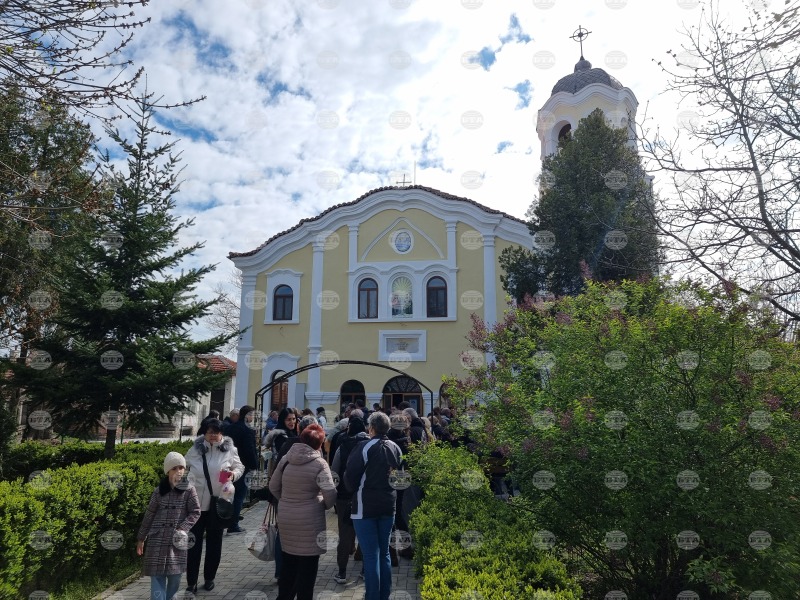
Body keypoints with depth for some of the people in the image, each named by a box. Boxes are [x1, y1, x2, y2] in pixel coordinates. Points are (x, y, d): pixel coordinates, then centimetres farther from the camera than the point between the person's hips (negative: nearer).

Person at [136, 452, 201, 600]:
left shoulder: (189, 490, -3)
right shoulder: (159, 491, 1)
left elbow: (195, 512, -1)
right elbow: (149, 515, 8)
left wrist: (183, 528, -14)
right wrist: (141, 538, 11)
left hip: (176, 539, -1)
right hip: (157, 539, 1)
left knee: (175, 574, 6)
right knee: (157, 574, -3)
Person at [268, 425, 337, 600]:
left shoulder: (286, 459, 1)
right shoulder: (319, 463, -14)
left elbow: (273, 486, 9)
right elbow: (330, 493, -19)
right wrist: (325, 506, 0)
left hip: (285, 518, 6)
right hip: (309, 522, -5)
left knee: (288, 565, 21)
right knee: (307, 567, 8)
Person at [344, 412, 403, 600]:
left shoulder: (364, 448, -16)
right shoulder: (395, 448, 4)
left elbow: (350, 476, -13)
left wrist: (354, 491, 6)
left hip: (365, 507, -6)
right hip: (388, 506, 6)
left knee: (371, 555, 1)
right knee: (384, 552, 16)